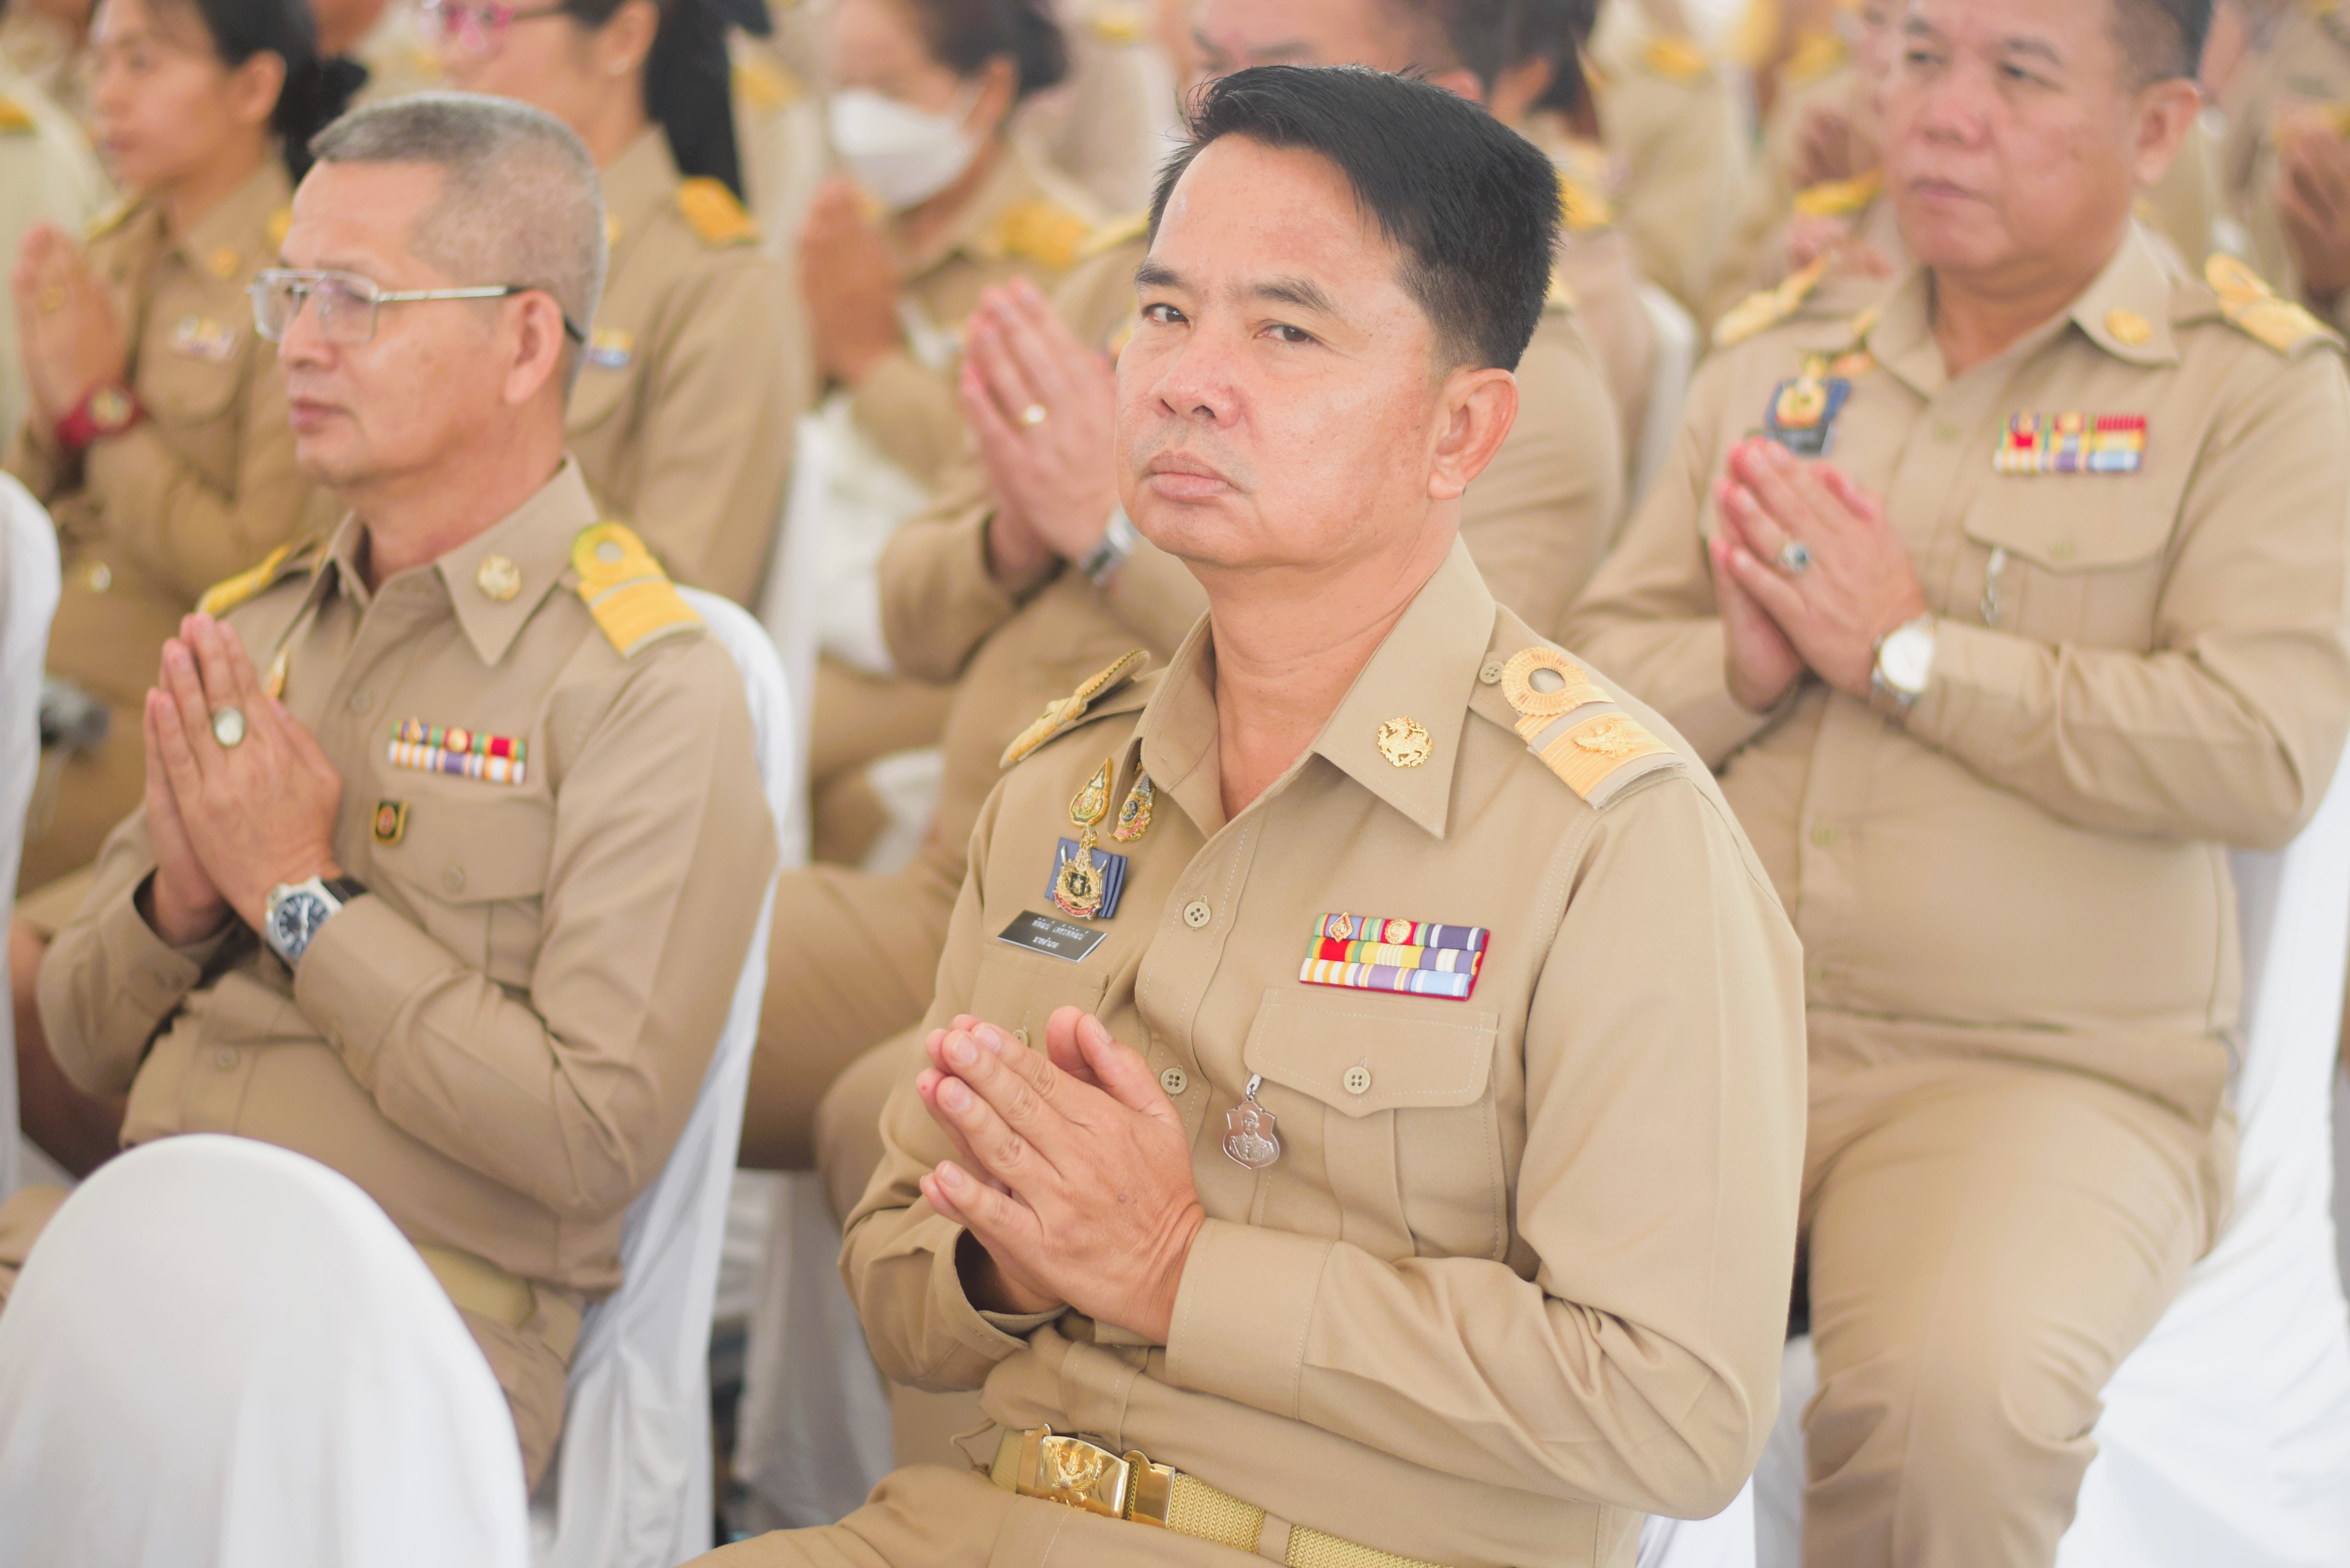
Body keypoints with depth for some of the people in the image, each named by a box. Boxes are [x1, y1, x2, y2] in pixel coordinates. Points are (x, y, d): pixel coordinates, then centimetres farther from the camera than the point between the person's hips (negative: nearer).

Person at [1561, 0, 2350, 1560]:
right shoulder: (1775, 369, 16)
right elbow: (1593, 672, 15)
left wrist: (1911, 652, -10)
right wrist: (1740, 667, -7)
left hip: (2049, 1069, -4)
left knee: (1959, 1389, -33)